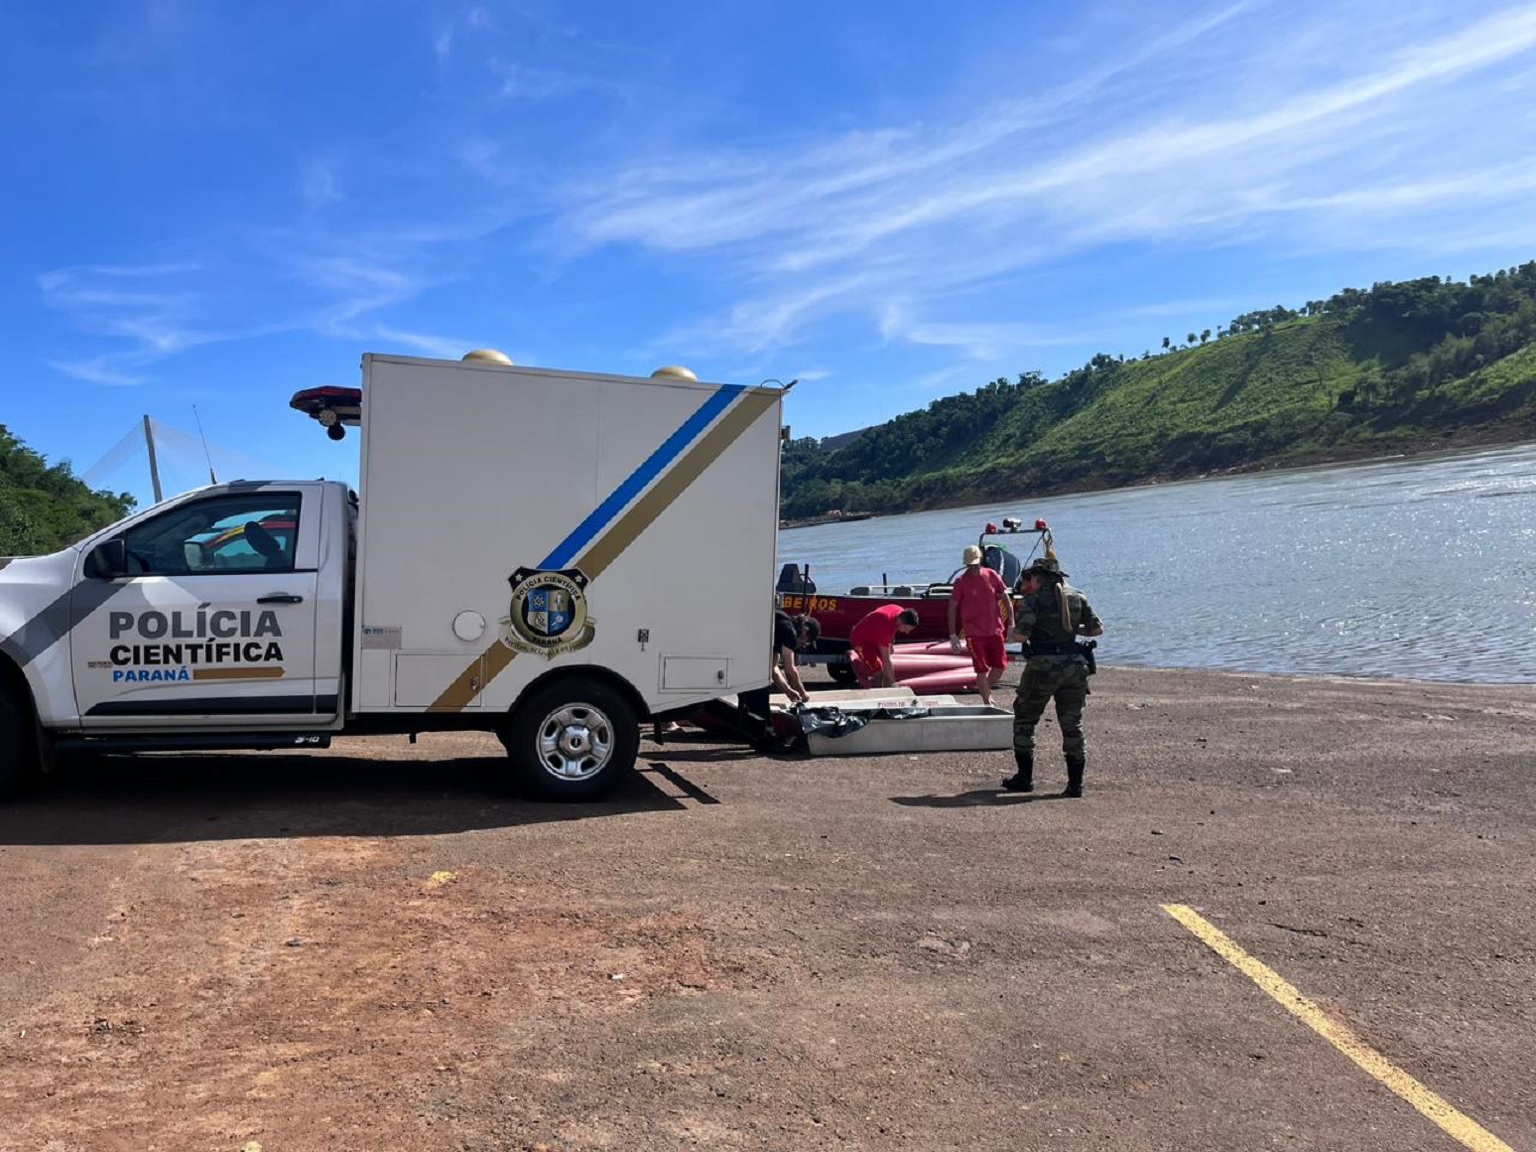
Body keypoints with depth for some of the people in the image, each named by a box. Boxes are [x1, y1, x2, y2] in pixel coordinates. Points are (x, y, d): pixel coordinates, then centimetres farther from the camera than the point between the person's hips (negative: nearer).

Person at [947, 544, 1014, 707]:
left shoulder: (992, 576, 1)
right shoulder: (961, 582, -7)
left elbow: (1005, 599, 10)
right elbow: (952, 608, -4)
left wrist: (1011, 623, 5)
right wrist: (952, 635, -7)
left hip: (995, 630, 3)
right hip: (974, 633, -3)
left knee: (1000, 666, 7)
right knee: (982, 670, -2)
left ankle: (985, 691, 31)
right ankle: (988, 703, 7)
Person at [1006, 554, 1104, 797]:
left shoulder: (1032, 599, -5)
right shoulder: (1077, 597, 11)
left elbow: (1022, 634, -16)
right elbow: (1097, 629, 14)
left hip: (1043, 665, -4)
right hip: (1074, 665, 5)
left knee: (1024, 720, 11)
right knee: (1072, 723, 11)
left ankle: (1025, 777, 11)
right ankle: (1075, 782, 10)